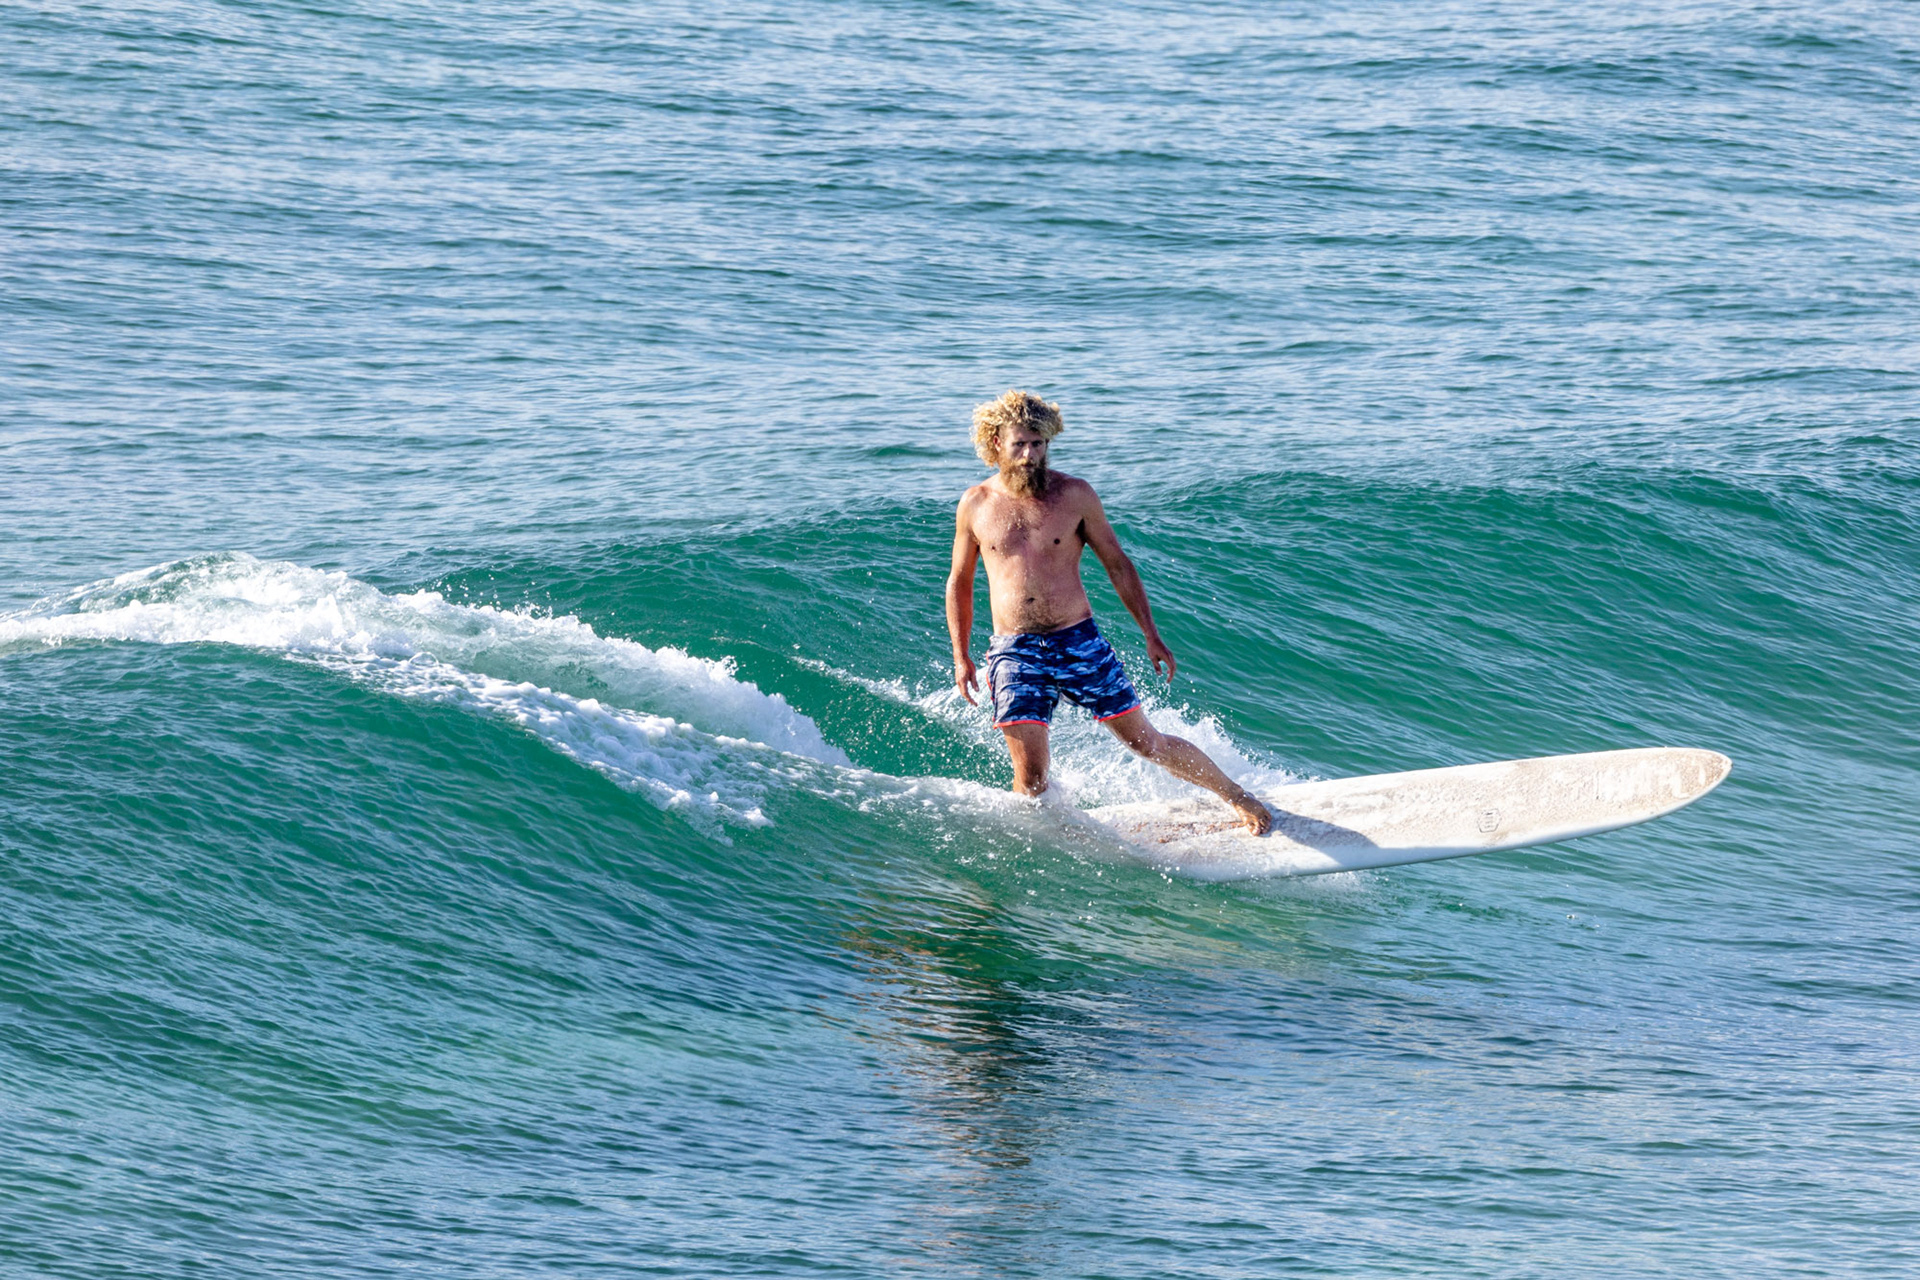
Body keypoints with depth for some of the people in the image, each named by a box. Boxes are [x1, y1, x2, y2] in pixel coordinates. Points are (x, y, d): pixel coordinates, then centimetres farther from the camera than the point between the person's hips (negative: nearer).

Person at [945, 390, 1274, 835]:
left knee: (1147, 742, 6)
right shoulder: (975, 505, 0)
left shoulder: (1075, 494, -2)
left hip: (1078, 643, 0)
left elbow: (1117, 565, 6)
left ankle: (1236, 796, 25)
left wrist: (1151, 635, 4)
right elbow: (959, 583, 12)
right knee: (1030, 777, -9)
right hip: (1015, 652, 0)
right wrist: (961, 656, 6)